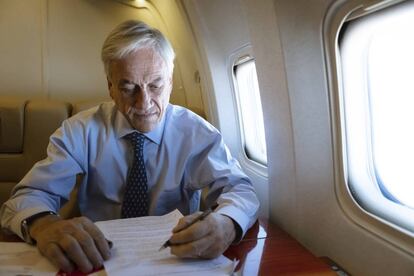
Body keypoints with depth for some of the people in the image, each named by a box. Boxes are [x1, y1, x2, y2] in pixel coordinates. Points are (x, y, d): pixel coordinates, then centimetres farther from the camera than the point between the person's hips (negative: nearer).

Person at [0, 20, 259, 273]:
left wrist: (225, 225, -36)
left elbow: (239, 189, -12)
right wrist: (43, 223, -34)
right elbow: (30, 196, -9)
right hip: (98, 259, 1)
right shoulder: (81, 131, -6)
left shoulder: (197, 132, -6)